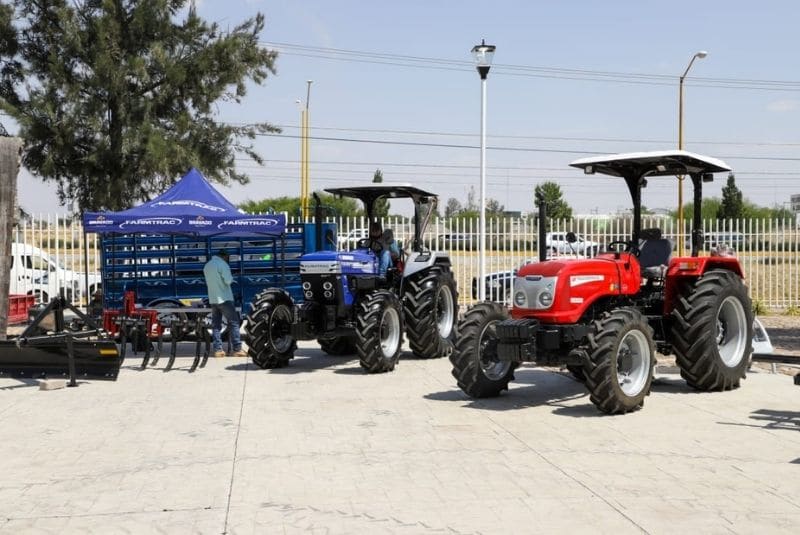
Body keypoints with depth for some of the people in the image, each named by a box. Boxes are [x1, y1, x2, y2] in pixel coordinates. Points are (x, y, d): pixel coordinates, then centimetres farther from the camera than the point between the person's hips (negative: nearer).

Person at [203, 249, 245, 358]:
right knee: (233, 323, -2)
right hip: (224, 299, -7)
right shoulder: (222, 264, -10)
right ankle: (237, 349, -6)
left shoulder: (207, 265, 14)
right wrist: (231, 278, 3)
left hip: (212, 299, 7)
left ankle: (218, 350, 4)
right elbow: (228, 280, -16)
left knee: (216, 325, 8)